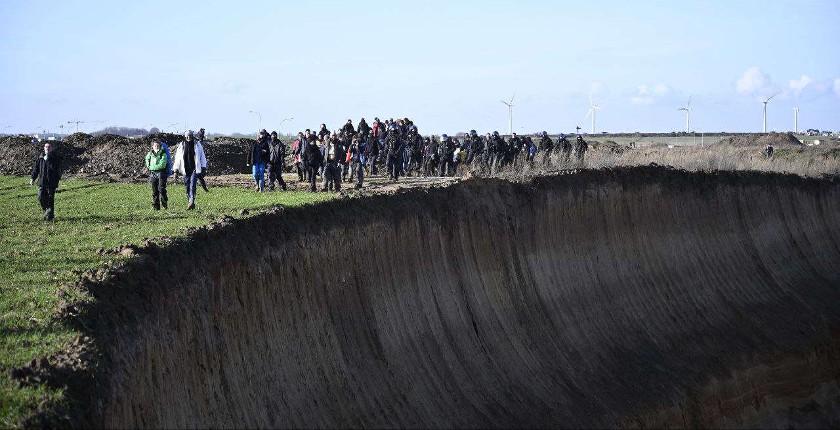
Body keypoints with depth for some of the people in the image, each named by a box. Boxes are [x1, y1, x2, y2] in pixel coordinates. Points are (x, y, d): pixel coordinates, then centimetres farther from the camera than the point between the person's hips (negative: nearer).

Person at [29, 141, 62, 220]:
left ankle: (49, 215, 8)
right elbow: (36, 168, 15)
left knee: (50, 199, -2)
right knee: (41, 198, 0)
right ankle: (46, 210, 21)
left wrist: (47, 160, -21)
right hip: (42, 181, 4)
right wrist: (32, 178, 10)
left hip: (51, 182, -4)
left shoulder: (55, 157, -4)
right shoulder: (40, 156, 9)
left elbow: (54, 167, -17)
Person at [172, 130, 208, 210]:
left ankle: (191, 201, -26)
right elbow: (177, 158, 8)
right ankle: (190, 203, 12)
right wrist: (176, 169, 5)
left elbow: (202, 156, 11)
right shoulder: (181, 146, 6)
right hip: (186, 170, 3)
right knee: (187, 186, 4)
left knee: (192, 185, -17)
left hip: (195, 169, -3)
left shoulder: (198, 145, 3)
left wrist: (203, 167, 9)